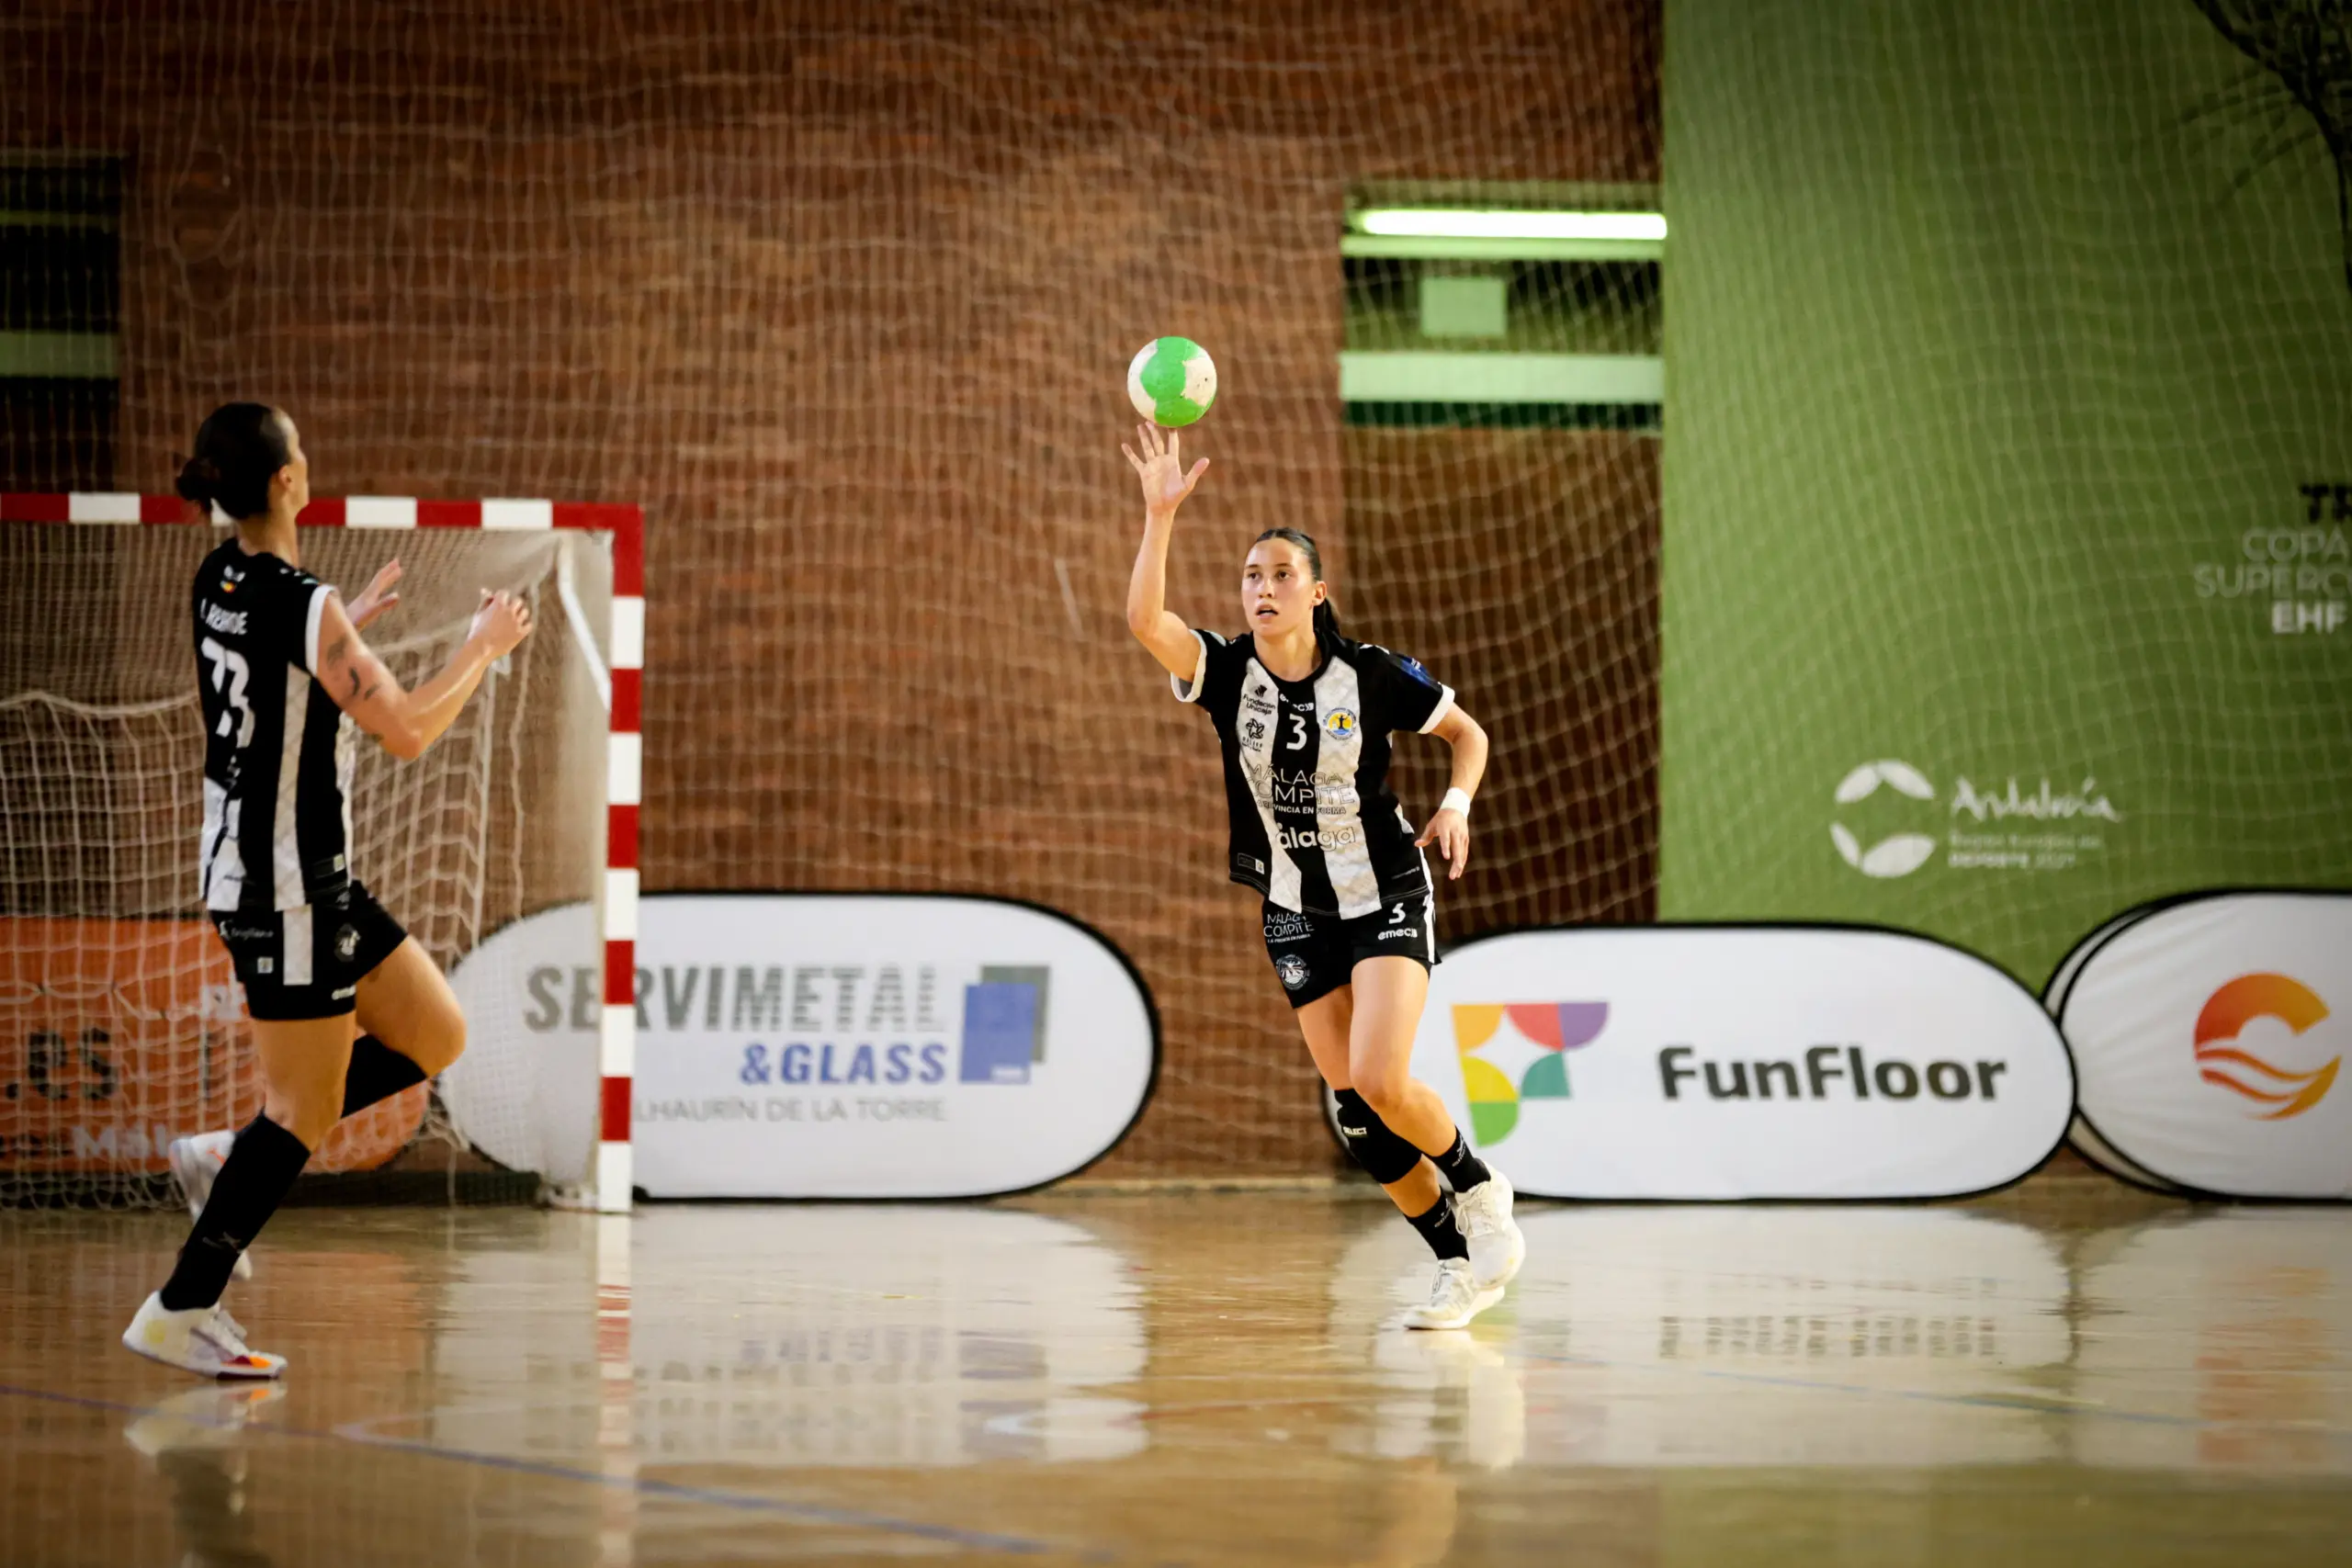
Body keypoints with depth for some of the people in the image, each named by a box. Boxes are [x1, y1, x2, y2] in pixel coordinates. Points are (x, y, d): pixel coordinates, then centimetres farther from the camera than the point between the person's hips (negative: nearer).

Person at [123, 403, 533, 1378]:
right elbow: (406, 731, -18)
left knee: (435, 1036, 14)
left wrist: (349, 625, 27)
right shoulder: (302, 603, -22)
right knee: (305, 1110, -2)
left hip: (244, 860, 9)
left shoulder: (220, 582, 5)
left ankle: (230, 1160, 14)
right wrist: (482, 649, -4)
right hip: (285, 884, -9)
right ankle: (181, 1312, 0)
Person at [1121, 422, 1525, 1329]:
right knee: (1354, 1109, 2)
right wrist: (1161, 515, -34)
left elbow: (1466, 732, 3)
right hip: (1296, 912, 4)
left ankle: (1479, 1191, 8)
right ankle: (1462, 1265, 15)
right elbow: (1145, 620, -25)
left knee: (1380, 1082, -21)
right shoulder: (1226, 674, -7)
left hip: (1388, 897, -4)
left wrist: (1456, 804, -15)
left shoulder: (1371, 676, -11)